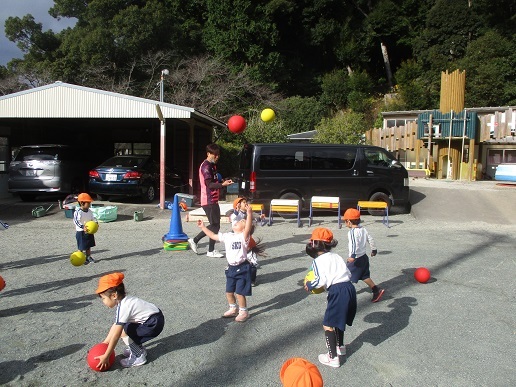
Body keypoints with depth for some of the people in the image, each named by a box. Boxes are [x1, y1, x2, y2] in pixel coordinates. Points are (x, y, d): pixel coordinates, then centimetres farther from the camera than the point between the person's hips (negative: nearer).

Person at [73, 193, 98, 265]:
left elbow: (93, 218, 11)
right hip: (81, 232, -7)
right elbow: (76, 221, -27)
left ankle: (88, 257, 30)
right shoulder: (78, 212, -19)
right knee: (82, 247, -1)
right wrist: (82, 227, -37)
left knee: (89, 245, 17)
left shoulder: (90, 211, 4)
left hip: (89, 231, 7)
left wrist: (95, 223, -10)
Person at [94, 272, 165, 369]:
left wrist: (106, 357, -11)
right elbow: (115, 325, 13)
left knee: (123, 332, -10)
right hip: (153, 318, 10)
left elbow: (116, 336, -18)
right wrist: (104, 343, 13)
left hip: (154, 324, -10)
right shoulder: (124, 301, 5)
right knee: (122, 327, 14)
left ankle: (139, 357, 3)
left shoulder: (123, 307, -21)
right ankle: (138, 348, 23)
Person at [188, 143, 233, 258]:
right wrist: (222, 185, -31)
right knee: (215, 225, -3)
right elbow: (209, 184, -21)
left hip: (213, 200, 10)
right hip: (209, 201, -10)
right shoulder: (206, 166, -14)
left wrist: (223, 181, 9)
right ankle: (211, 251, 8)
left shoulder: (212, 165, 17)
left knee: (214, 225, 14)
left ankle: (194, 240, 20)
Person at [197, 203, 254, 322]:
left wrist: (249, 214, -48)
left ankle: (244, 311, 18)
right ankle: (233, 309, 37)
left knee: (240, 292, -2)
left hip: (242, 268, -7)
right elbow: (213, 236, 15)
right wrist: (203, 227, 14)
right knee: (229, 291, 16)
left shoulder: (244, 236, -14)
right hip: (231, 268, 7)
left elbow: (249, 227, -34)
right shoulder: (227, 236, 6)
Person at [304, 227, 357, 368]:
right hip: (349, 288, 8)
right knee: (338, 320, 28)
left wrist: (309, 285, 6)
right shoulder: (337, 256, 18)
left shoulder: (318, 260, -3)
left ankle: (333, 358, 10)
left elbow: (321, 280, -11)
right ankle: (340, 346, 44)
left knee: (328, 325, 6)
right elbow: (349, 274, 15)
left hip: (337, 292, -8)